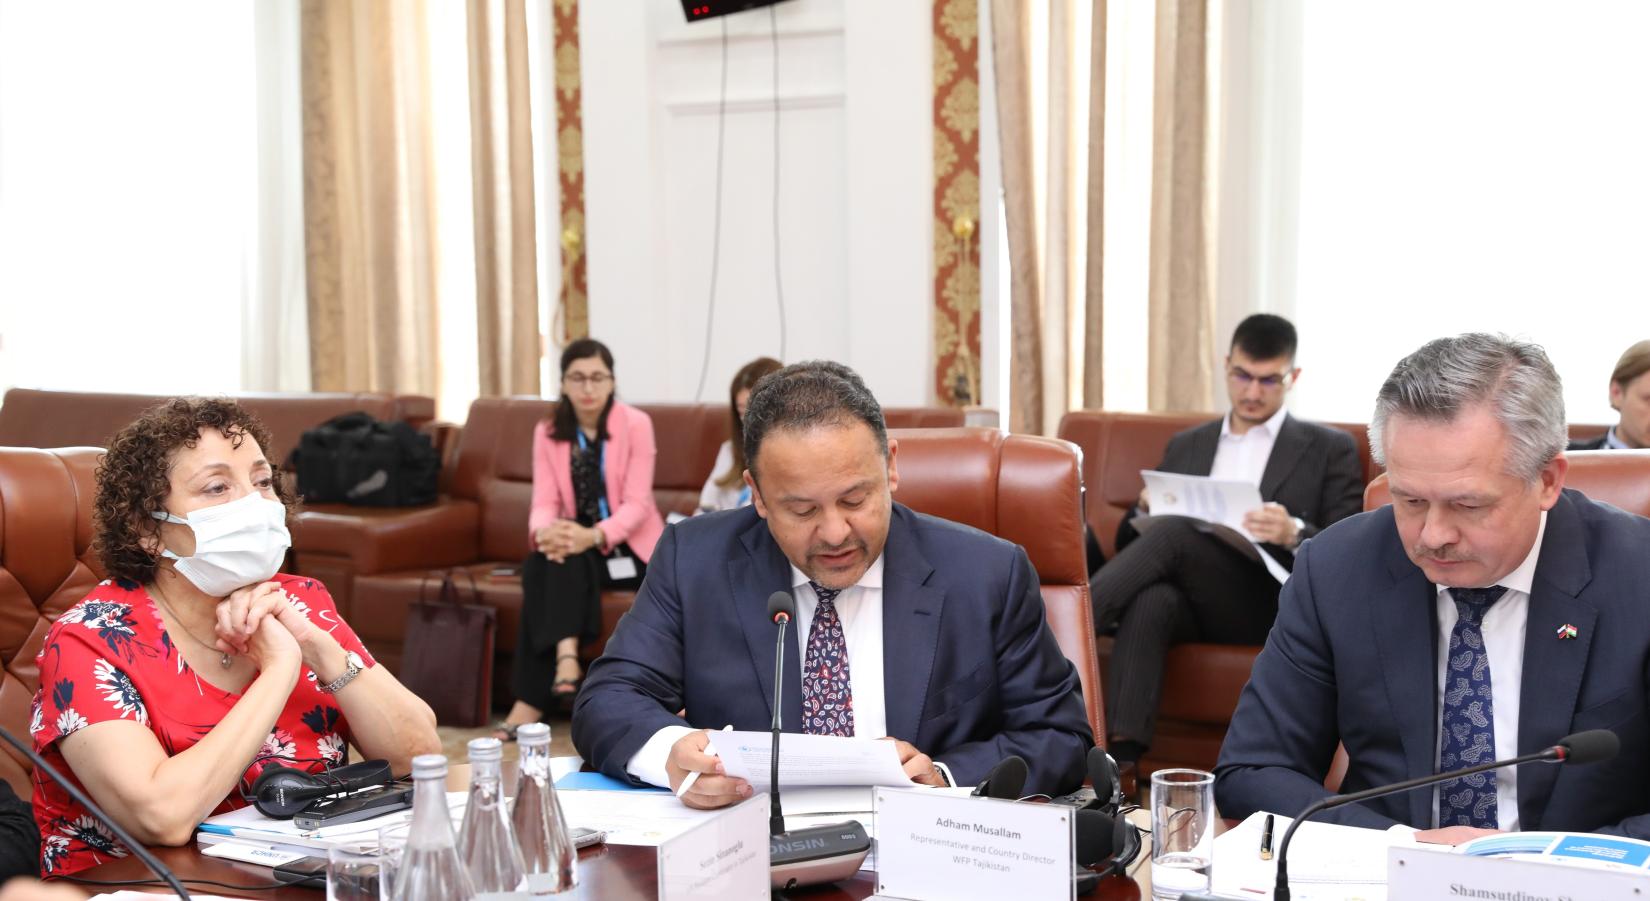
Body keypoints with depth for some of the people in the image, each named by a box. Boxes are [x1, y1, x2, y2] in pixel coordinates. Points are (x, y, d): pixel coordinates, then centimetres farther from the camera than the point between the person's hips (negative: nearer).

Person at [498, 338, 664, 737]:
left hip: (628, 547, -4)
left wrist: (594, 536, -36)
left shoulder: (636, 424, -8)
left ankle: (533, 701, -36)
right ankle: (564, 658, -45)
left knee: (557, 568, -31)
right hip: (576, 543, 4)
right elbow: (544, 502, -6)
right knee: (544, 561, -31)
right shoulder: (548, 431, 4)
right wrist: (544, 532, -32)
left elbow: (636, 504, -16)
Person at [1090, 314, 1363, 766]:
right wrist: (1145, 511, -4)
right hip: (1189, 598, 3)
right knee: (1151, 600, -36)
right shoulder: (1186, 445, 24)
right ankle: (1121, 758, -47)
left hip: (1268, 607, -3)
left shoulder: (1330, 449, 13)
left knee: (1174, 530, -30)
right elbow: (1130, 545, 21)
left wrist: (1295, 535, -20)